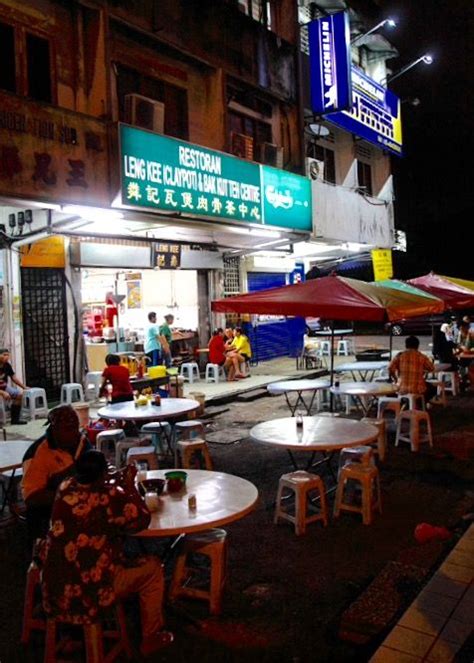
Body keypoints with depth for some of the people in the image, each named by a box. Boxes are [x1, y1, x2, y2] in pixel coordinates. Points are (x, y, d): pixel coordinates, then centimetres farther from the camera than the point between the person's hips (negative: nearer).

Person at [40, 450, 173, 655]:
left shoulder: (65, 487, -5)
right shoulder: (111, 497, -22)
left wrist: (119, 477, 13)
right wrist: (129, 485, -2)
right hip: (88, 589, -7)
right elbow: (141, 521, -7)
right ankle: (151, 639, 25)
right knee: (152, 568, 11)